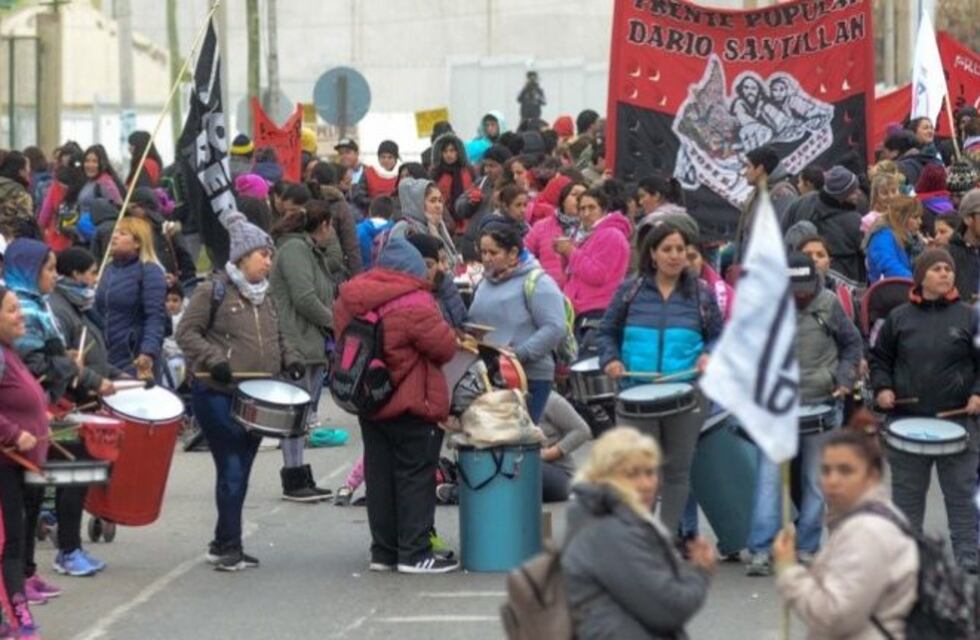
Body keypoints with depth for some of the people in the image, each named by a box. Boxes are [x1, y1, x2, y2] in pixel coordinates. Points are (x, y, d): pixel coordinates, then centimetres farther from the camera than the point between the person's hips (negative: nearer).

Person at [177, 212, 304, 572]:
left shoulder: (265, 298, 16)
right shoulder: (213, 291, -6)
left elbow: (276, 338, 25)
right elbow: (187, 333, -8)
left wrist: (289, 359, 6)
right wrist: (214, 360, -21)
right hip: (218, 397, -7)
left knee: (241, 472, 9)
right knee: (231, 471, -9)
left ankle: (225, 545, 18)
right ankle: (229, 545, -1)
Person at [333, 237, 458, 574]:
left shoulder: (348, 300, 4)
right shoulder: (414, 305, -19)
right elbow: (445, 346, -15)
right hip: (411, 406, -7)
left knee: (380, 476, 13)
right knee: (415, 476, 0)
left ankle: (384, 551, 17)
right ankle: (415, 553, -1)